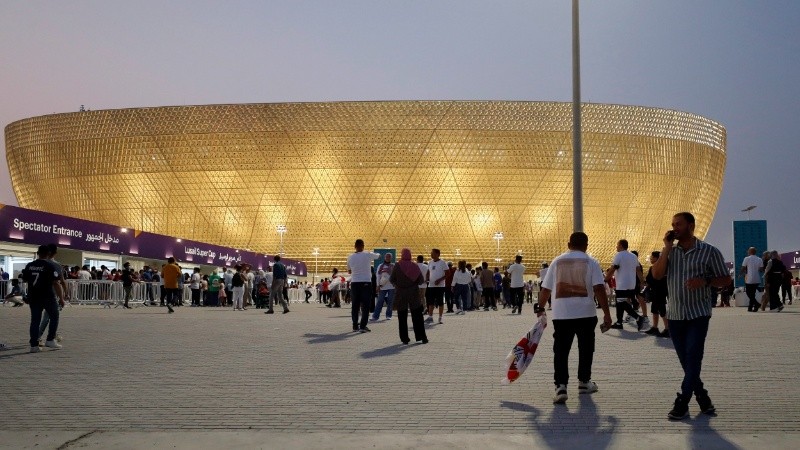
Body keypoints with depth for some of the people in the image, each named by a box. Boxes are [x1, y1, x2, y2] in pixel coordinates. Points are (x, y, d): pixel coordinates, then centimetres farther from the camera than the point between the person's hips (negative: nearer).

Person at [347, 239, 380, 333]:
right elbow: (378, 256, 11)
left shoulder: (350, 257, 2)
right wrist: (378, 254, 32)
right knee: (365, 306, 0)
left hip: (354, 283, 3)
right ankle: (363, 326, -6)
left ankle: (355, 326, 12)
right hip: (366, 283, -3)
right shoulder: (368, 255, -7)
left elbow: (349, 270, 12)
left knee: (355, 306, 10)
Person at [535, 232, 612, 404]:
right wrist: (606, 313, -6)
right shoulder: (591, 262, 2)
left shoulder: (557, 261, 9)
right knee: (585, 348, 16)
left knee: (561, 351, 1)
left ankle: (561, 386, -11)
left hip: (561, 314, 1)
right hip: (586, 314, -1)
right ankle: (584, 382, 26)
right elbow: (599, 289, -8)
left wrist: (540, 308, 21)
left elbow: (546, 288, 9)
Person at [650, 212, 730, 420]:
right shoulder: (669, 251, 6)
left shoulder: (709, 251, -3)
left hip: (698, 315, -4)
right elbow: (656, 274, -7)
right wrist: (667, 247, -10)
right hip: (675, 315, 4)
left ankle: (682, 404, -7)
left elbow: (725, 279, 0)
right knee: (686, 361, 10)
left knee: (693, 359, -10)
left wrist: (705, 281, -19)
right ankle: (701, 395, 26)